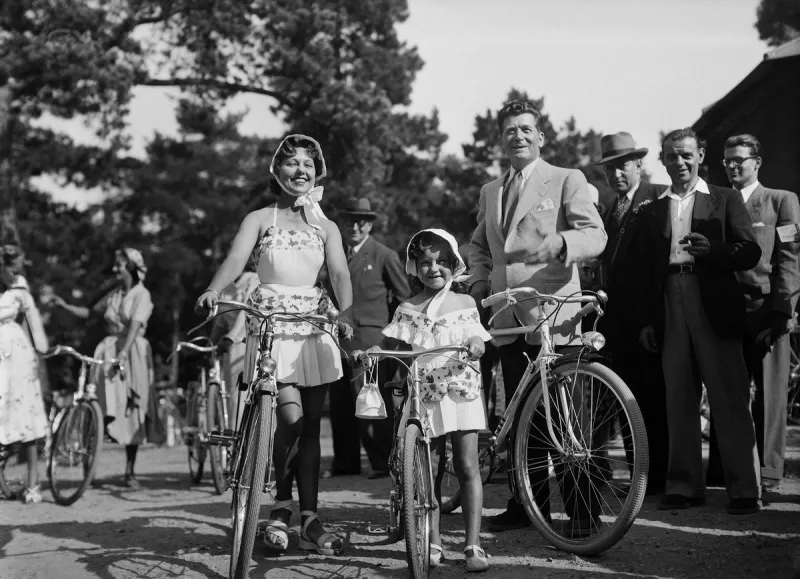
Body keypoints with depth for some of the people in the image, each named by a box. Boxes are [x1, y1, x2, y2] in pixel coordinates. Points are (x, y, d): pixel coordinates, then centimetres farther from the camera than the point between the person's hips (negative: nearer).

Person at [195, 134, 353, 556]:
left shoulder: (325, 227, 13)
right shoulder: (260, 219, 7)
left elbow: (339, 273, -2)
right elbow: (236, 259, -10)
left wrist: (346, 311, -23)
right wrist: (213, 291, -31)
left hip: (315, 325, 3)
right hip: (270, 322, -3)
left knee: (310, 426, 3)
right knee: (291, 417, -17)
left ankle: (309, 521, 9)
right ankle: (281, 507, 3)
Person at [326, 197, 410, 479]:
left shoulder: (385, 255, 2)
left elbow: (404, 296, 7)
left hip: (370, 337, -5)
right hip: (339, 336, 5)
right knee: (340, 403, 7)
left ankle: (382, 461, 0)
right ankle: (345, 462, 16)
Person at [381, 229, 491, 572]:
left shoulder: (464, 304, 8)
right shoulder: (408, 310, 7)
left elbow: (476, 339, 5)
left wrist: (475, 346, -17)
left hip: (462, 391, -1)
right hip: (424, 395, 1)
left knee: (467, 466, -5)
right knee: (429, 471, 4)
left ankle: (473, 545, -2)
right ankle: (433, 544, 14)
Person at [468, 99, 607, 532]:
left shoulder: (567, 180, 3)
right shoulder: (490, 192, 20)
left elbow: (595, 236, -8)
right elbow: (478, 245, 32)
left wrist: (559, 241, -28)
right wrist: (480, 281, 13)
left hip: (554, 316, -5)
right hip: (507, 318, 5)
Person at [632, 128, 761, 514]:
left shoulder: (725, 200, 9)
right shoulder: (651, 213, 16)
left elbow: (750, 252, 1)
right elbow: (643, 271, 14)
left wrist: (712, 250, -18)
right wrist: (646, 320, 6)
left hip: (715, 308, -3)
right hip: (670, 312, 3)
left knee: (730, 401, -4)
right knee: (678, 402, 6)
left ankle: (745, 489, 1)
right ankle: (684, 485, 14)